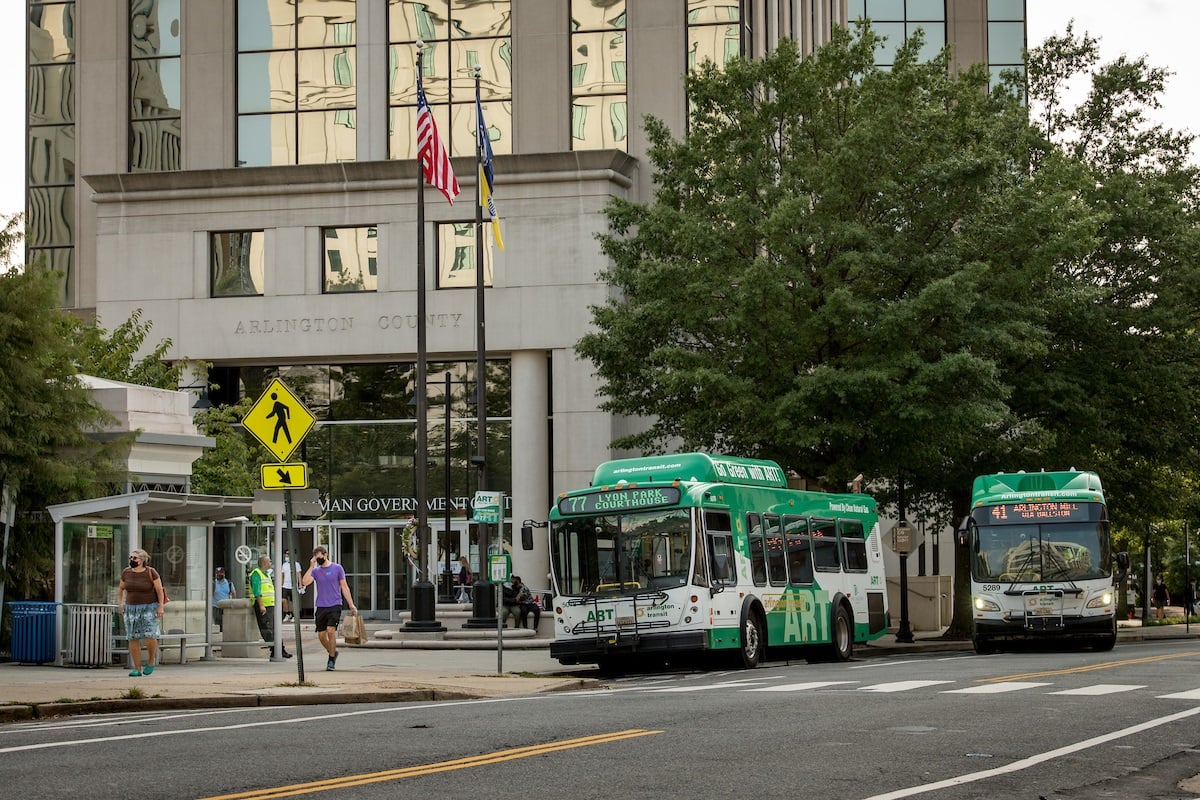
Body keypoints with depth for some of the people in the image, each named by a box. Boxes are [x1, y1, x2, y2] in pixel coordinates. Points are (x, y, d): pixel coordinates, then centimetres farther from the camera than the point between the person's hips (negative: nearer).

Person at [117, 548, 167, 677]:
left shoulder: (151, 572, -9)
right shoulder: (126, 573, 2)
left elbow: (159, 589, -7)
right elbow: (121, 588, 17)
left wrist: (161, 606, -13)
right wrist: (120, 603, 8)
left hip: (149, 608, -4)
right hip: (131, 608, 4)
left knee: (150, 636, -17)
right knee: (133, 639, -1)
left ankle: (151, 660, 9)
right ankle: (137, 669, 4)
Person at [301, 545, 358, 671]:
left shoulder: (337, 568, 2)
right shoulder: (315, 571, 7)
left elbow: (344, 587, 5)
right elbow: (304, 582, -9)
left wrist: (351, 605, 2)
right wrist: (311, 566, -9)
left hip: (334, 605, -3)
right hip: (321, 607, 4)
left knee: (331, 631, -16)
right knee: (321, 635, 4)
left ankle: (332, 660, -4)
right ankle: (332, 653, 30)